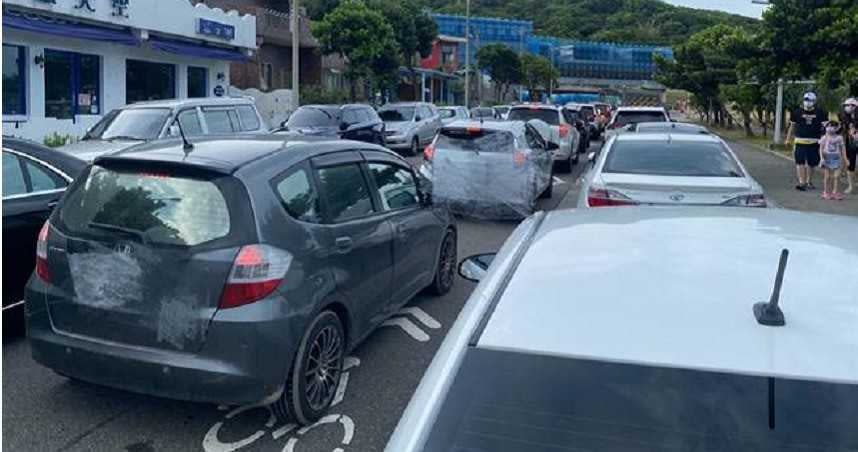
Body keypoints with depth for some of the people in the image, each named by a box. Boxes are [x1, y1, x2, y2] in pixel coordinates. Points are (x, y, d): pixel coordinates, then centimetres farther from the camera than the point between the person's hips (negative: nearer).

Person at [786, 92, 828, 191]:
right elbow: (792, 126, 11)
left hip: (814, 142, 1)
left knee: (811, 163, 9)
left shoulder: (820, 112, 4)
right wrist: (788, 140, 11)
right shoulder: (797, 112, 3)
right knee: (800, 162, -11)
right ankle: (801, 182, -11)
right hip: (800, 141, -1)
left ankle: (809, 182, 24)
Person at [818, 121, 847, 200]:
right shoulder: (824, 138, -3)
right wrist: (821, 158, -14)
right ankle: (825, 192, 11)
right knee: (826, 176, 3)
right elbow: (821, 148, -4)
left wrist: (844, 158, 7)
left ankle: (834, 192, 7)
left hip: (836, 159, 1)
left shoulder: (839, 138, 2)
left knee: (836, 176, -1)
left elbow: (843, 148, 7)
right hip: (827, 158, -1)